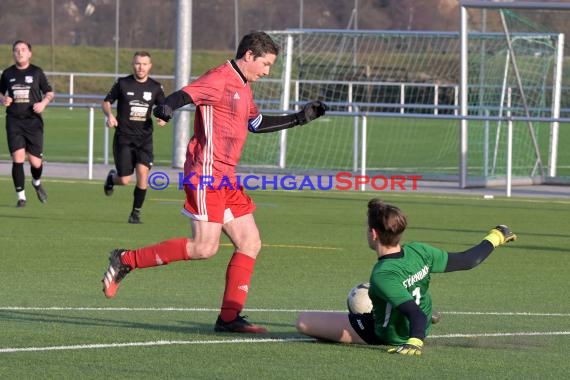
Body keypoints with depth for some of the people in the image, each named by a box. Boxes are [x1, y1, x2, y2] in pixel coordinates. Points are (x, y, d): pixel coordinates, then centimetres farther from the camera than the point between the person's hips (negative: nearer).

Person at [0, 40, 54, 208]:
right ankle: (21, 196, -3)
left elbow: (50, 93, 10)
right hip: (14, 121, 0)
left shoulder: (36, 72, 4)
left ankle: (36, 182, 33)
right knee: (18, 157, -13)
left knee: (35, 161, -2)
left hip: (33, 120, 0)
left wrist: (43, 103, -10)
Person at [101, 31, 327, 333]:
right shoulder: (220, 79, -10)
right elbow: (185, 95, -24)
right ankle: (125, 261, -5)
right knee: (204, 247, -15)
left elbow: (256, 123, 36)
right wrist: (166, 108, -46)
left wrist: (300, 118, 38)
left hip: (226, 178, 10)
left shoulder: (243, 87, 20)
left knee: (250, 243, 4)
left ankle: (229, 317, 4)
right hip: (206, 175, -10)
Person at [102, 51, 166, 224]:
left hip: (145, 138, 1)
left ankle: (136, 213, -3)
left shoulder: (155, 87, 4)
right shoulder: (122, 83, -1)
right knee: (125, 180, -6)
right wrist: (109, 115, -13)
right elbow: (106, 102, 8)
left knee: (143, 171, -19)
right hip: (124, 138, -1)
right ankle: (112, 177, 34)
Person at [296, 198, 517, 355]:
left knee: (303, 322, -12)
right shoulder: (419, 252, -21)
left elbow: (416, 314, -44)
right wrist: (495, 238, 3)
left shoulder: (383, 276, -38)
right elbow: (467, 261, -10)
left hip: (386, 336, -6)